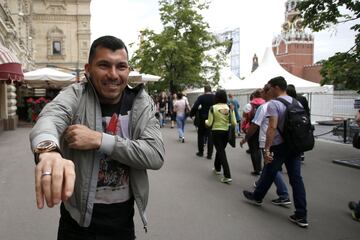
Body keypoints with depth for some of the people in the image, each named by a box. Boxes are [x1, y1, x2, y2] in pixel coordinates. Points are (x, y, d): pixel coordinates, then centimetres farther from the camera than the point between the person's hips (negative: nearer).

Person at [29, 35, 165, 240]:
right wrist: (48, 151, -57)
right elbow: (50, 118, -33)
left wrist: (98, 139, -26)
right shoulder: (75, 95, -11)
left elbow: (157, 155, -18)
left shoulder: (141, 103, -6)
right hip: (78, 217, -1)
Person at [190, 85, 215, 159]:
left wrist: (191, 115, -2)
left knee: (201, 135, 15)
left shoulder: (201, 97, -9)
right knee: (210, 136, 6)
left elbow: (195, 107, -15)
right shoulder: (215, 97, -3)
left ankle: (200, 152, 22)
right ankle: (209, 154, 6)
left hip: (202, 119, -1)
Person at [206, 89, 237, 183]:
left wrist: (206, 121, 13)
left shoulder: (213, 108, -10)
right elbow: (234, 123, -5)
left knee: (221, 153, -1)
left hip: (216, 132, -4)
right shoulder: (229, 108, -3)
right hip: (226, 132, 4)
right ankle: (217, 168, 43)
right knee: (220, 150, 24)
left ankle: (227, 176, -9)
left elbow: (209, 124, -9)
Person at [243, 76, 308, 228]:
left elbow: (272, 128, -22)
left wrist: (266, 149, -21)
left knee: (269, 174, 12)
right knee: (296, 178, 5)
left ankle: (257, 197, 35)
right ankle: (301, 216, 6)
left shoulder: (274, 104, -13)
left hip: (279, 146, -6)